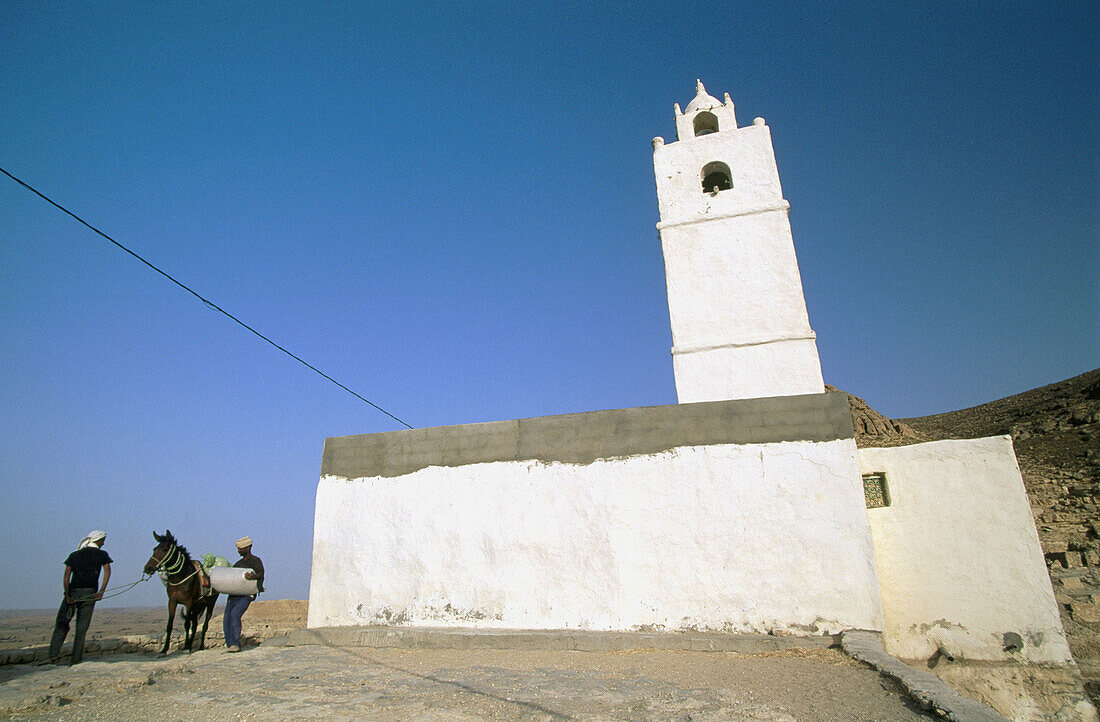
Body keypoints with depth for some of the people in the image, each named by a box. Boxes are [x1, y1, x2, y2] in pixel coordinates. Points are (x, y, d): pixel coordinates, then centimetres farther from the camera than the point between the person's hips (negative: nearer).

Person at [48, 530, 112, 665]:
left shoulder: (74, 555, 12)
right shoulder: (102, 555, 6)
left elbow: (66, 576, 0)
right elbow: (107, 571, -11)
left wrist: (67, 595, -2)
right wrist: (101, 591, -11)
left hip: (73, 592, 1)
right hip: (90, 593, -1)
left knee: (61, 623, 11)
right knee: (82, 627, 6)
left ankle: (54, 653, 0)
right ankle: (76, 657, 5)